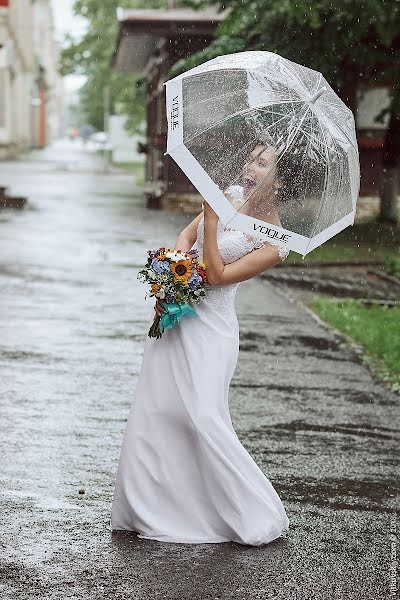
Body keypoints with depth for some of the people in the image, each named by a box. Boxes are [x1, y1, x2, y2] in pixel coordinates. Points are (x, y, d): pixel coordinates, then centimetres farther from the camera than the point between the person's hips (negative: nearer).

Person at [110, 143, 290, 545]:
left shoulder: (274, 241, -12)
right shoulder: (228, 197, 8)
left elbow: (218, 276, -17)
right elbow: (187, 234, 12)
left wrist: (212, 219, -22)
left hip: (209, 328, -7)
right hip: (173, 313, 7)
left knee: (205, 418, -13)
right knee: (153, 411, 9)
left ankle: (258, 516, 0)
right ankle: (143, 508, 23)